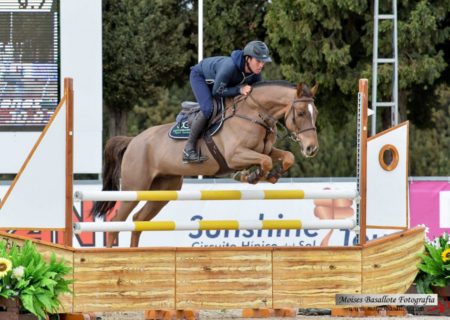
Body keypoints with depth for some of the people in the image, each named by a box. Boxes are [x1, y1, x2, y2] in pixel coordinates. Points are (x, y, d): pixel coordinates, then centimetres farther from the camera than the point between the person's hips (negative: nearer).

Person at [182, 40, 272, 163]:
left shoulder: (256, 74, -22)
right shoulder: (230, 67, -43)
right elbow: (217, 91, -33)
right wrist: (239, 89, -41)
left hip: (216, 79, 8)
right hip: (199, 76, -8)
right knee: (208, 109, -26)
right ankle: (189, 148, -17)